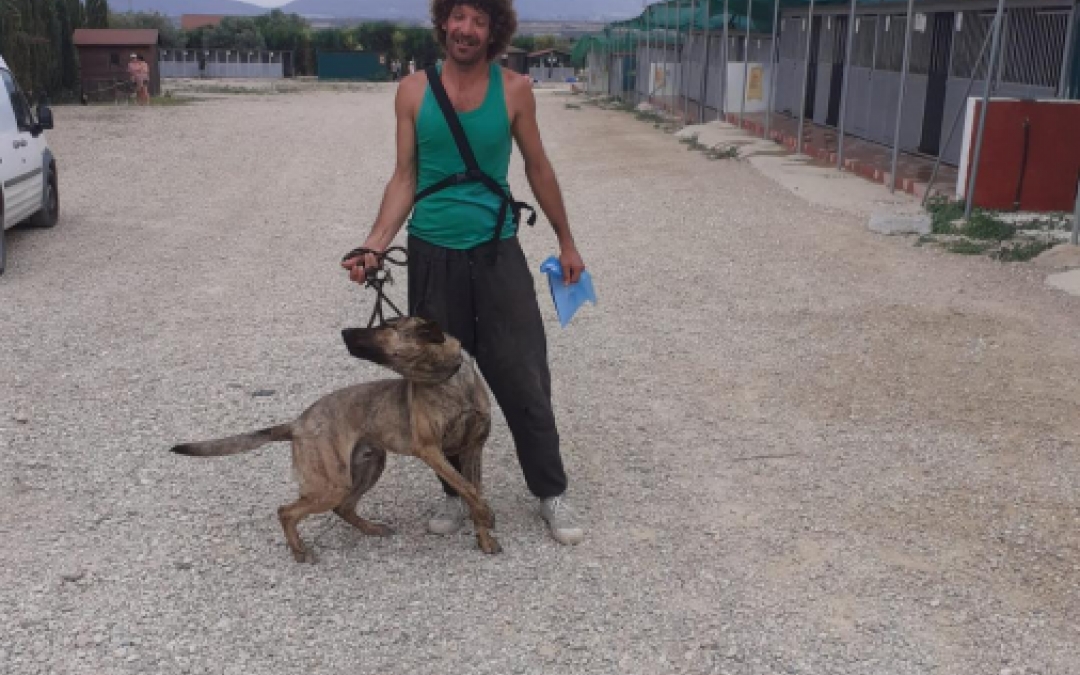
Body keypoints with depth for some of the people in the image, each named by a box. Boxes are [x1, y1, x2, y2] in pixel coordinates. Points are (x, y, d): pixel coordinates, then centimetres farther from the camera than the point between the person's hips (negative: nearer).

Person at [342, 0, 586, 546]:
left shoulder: (513, 90, -2)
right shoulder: (414, 91, 0)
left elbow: (538, 168, 8)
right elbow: (405, 178, 2)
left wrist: (566, 242, 13)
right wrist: (374, 246, -10)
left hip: (497, 252, -1)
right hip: (432, 254, 1)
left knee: (524, 380, 1)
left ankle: (551, 494, 18)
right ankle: (456, 493, 26)